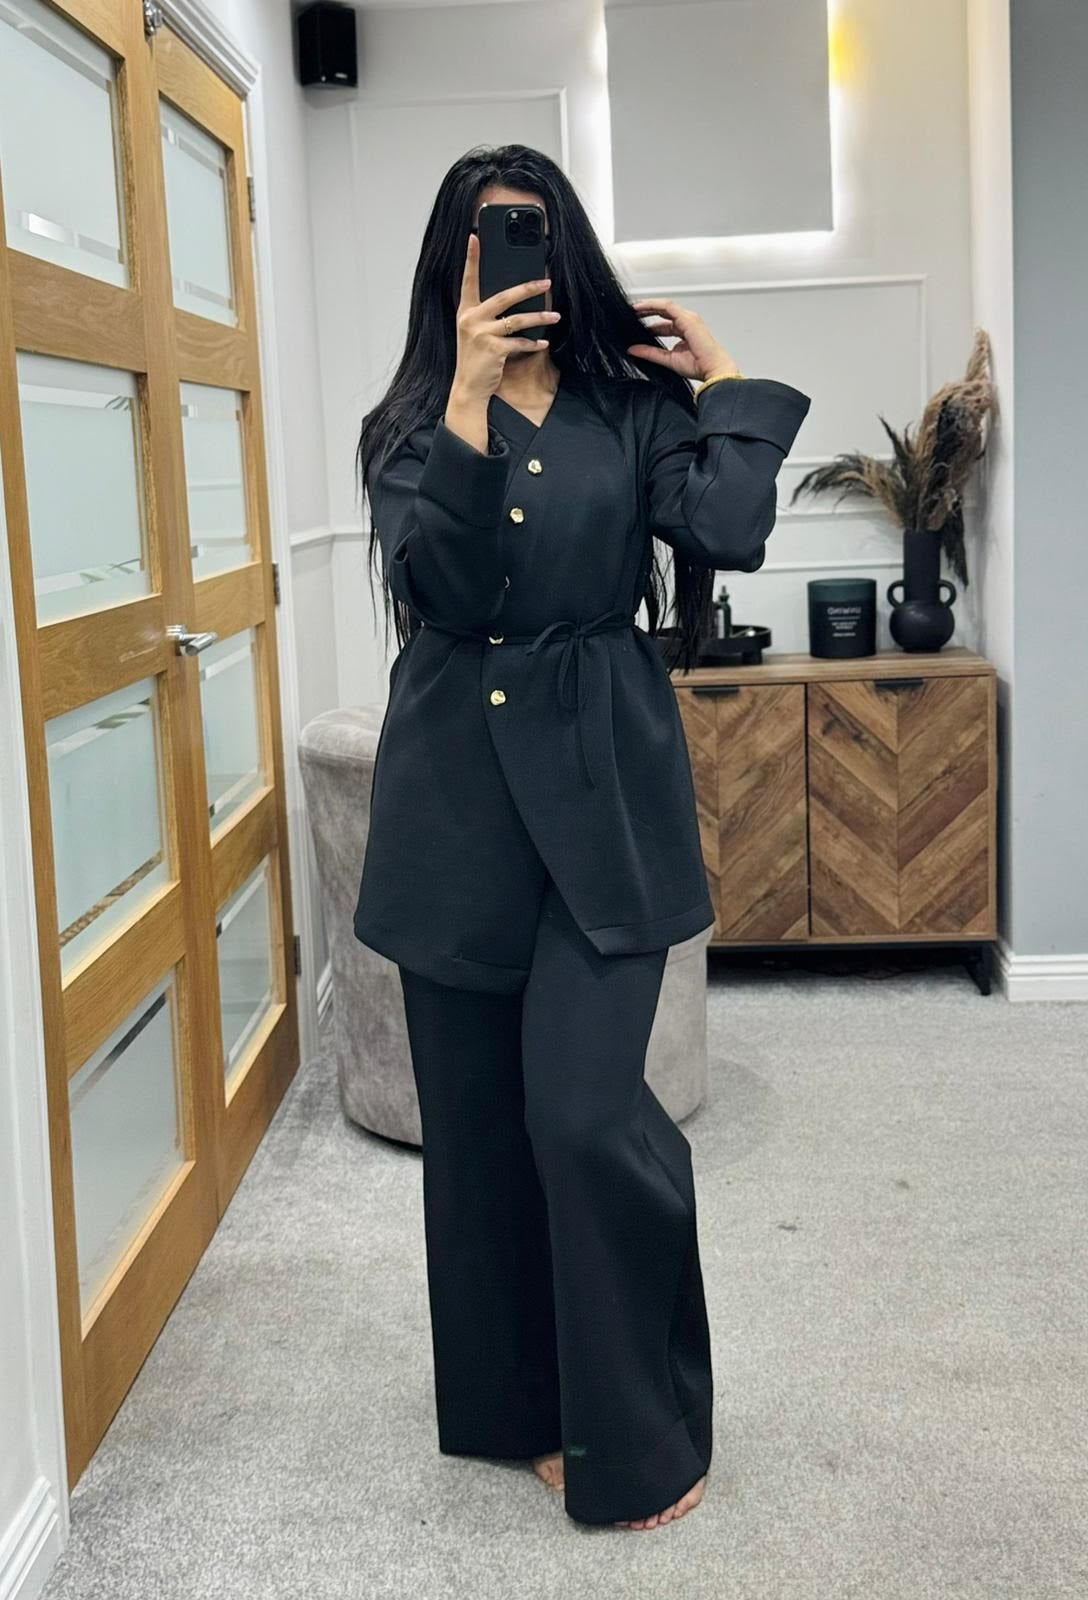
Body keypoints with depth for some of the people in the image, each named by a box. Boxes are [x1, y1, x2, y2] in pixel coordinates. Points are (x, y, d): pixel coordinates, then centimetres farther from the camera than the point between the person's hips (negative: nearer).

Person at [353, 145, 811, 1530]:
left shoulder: (635, 407, 7)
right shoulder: (408, 425, 8)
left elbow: (727, 534, -10)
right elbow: (438, 582, -10)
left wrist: (723, 382, 1)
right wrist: (470, 395, -15)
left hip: (603, 786, -2)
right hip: (457, 791, 2)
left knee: (586, 1111, -10)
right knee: (477, 1119, 8)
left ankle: (639, 1434, 10)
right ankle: (516, 1405, 28)